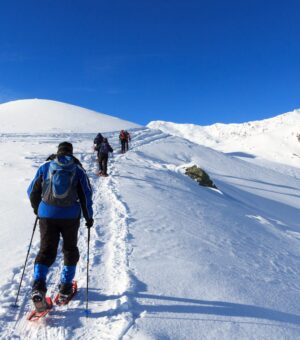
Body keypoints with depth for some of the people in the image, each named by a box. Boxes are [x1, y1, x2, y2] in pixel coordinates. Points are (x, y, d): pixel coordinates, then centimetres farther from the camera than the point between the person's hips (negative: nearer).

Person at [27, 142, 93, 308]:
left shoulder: (45, 167, 4)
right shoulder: (78, 169, 1)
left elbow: (32, 191, 10)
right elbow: (86, 195, -1)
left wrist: (36, 207, 28)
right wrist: (88, 217, 10)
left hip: (47, 215, 1)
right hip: (71, 216, 0)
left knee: (46, 250, 8)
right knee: (70, 249, 17)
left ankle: (38, 284, -10)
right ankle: (66, 286, 22)